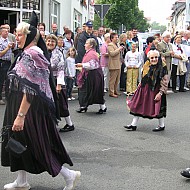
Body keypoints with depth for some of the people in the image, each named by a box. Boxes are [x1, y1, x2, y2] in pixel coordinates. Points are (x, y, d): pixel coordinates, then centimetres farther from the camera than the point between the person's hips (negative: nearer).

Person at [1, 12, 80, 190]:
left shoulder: (30, 55, -20)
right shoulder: (32, 53, 11)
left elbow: (30, 89, -26)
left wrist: (21, 115, -27)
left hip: (32, 109, -10)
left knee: (37, 146, 0)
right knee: (19, 142, 17)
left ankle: (68, 175, 9)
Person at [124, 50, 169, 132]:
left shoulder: (162, 67, -15)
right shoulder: (146, 66, 3)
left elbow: (165, 82, -15)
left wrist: (160, 93, -18)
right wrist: (139, 87, 17)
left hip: (155, 91, -6)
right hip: (144, 90, 6)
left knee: (158, 108, 5)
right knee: (138, 106, 9)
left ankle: (161, 126, 26)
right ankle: (133, 125, 20)